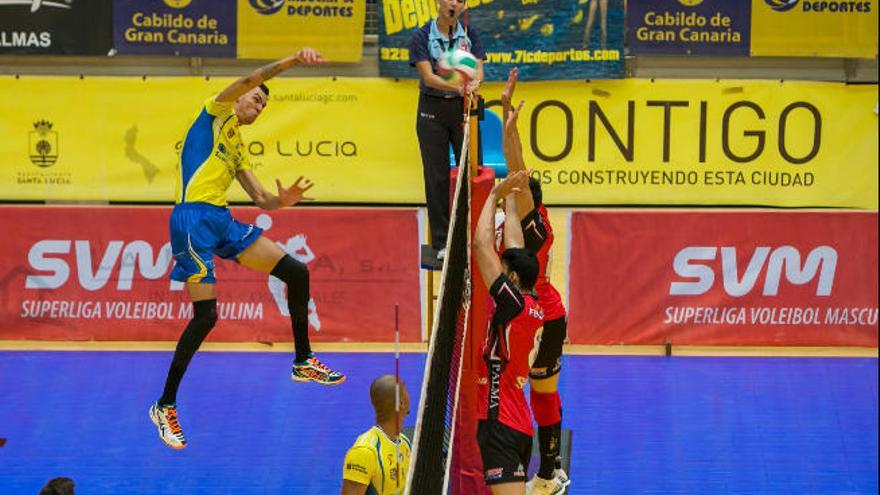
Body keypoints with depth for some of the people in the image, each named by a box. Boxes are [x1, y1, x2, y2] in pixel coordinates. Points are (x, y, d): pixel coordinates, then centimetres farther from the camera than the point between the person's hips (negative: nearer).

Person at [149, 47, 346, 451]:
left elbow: (259, 198, 23)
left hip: (223, 222, 8)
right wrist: (293, 60, -18)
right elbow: (247, 81, -10)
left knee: (296, 273, 4)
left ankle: (303, 362, 18)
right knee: (205, 316, -14)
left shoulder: (238, 149, 27)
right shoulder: (217, 114, 7)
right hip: (194, 219, -8)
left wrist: (282, 200, 1)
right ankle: (165, 405, -4)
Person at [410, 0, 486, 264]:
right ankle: (441, 242, 6)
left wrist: (473, 83, -33)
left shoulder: (469, 35, 2)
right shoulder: (422, 37, -6)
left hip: (463, 107, 2)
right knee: (437, 176, 0)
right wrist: (457, 87, -35)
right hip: (432, 109, -2)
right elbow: (428, 76, -17)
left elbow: (478, 69, -8)